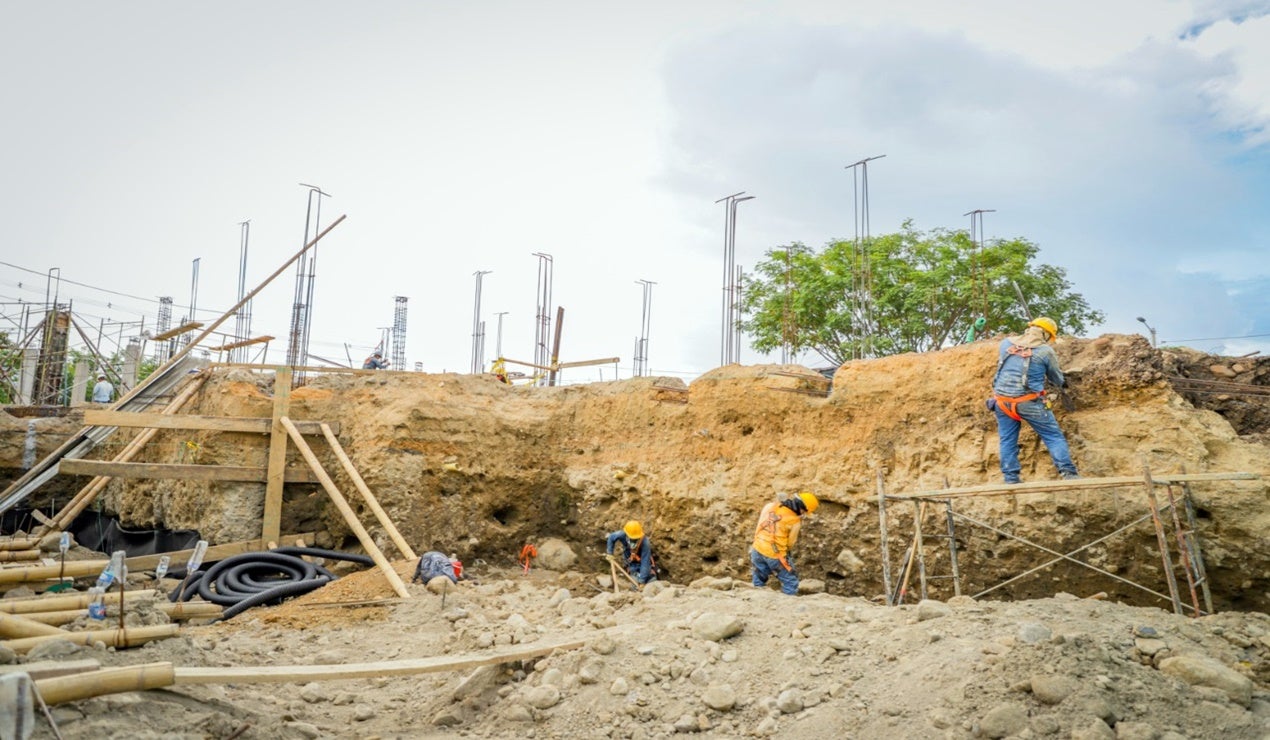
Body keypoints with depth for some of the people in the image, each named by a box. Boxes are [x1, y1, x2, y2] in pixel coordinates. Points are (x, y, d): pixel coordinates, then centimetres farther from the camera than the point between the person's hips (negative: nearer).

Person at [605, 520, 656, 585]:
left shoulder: (645, 543, -36)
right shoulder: (622, 535, -28)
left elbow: (645, 563, -35)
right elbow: (611, 538, -4)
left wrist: (642, 581, -36)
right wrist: (609, 553, -5)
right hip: (632, 564, 2)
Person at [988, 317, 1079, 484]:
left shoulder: (1006, 343, 7)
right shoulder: (1046, 351, -1)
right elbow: (1057, 379, 15)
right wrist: (1063, 383, 37)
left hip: (1002, 400, 4)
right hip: (1030, 402, -3)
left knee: (1007, 441, 9)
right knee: (1053, 436, 5)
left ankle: (1011, 480, 7)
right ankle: (1069, 473, -2)